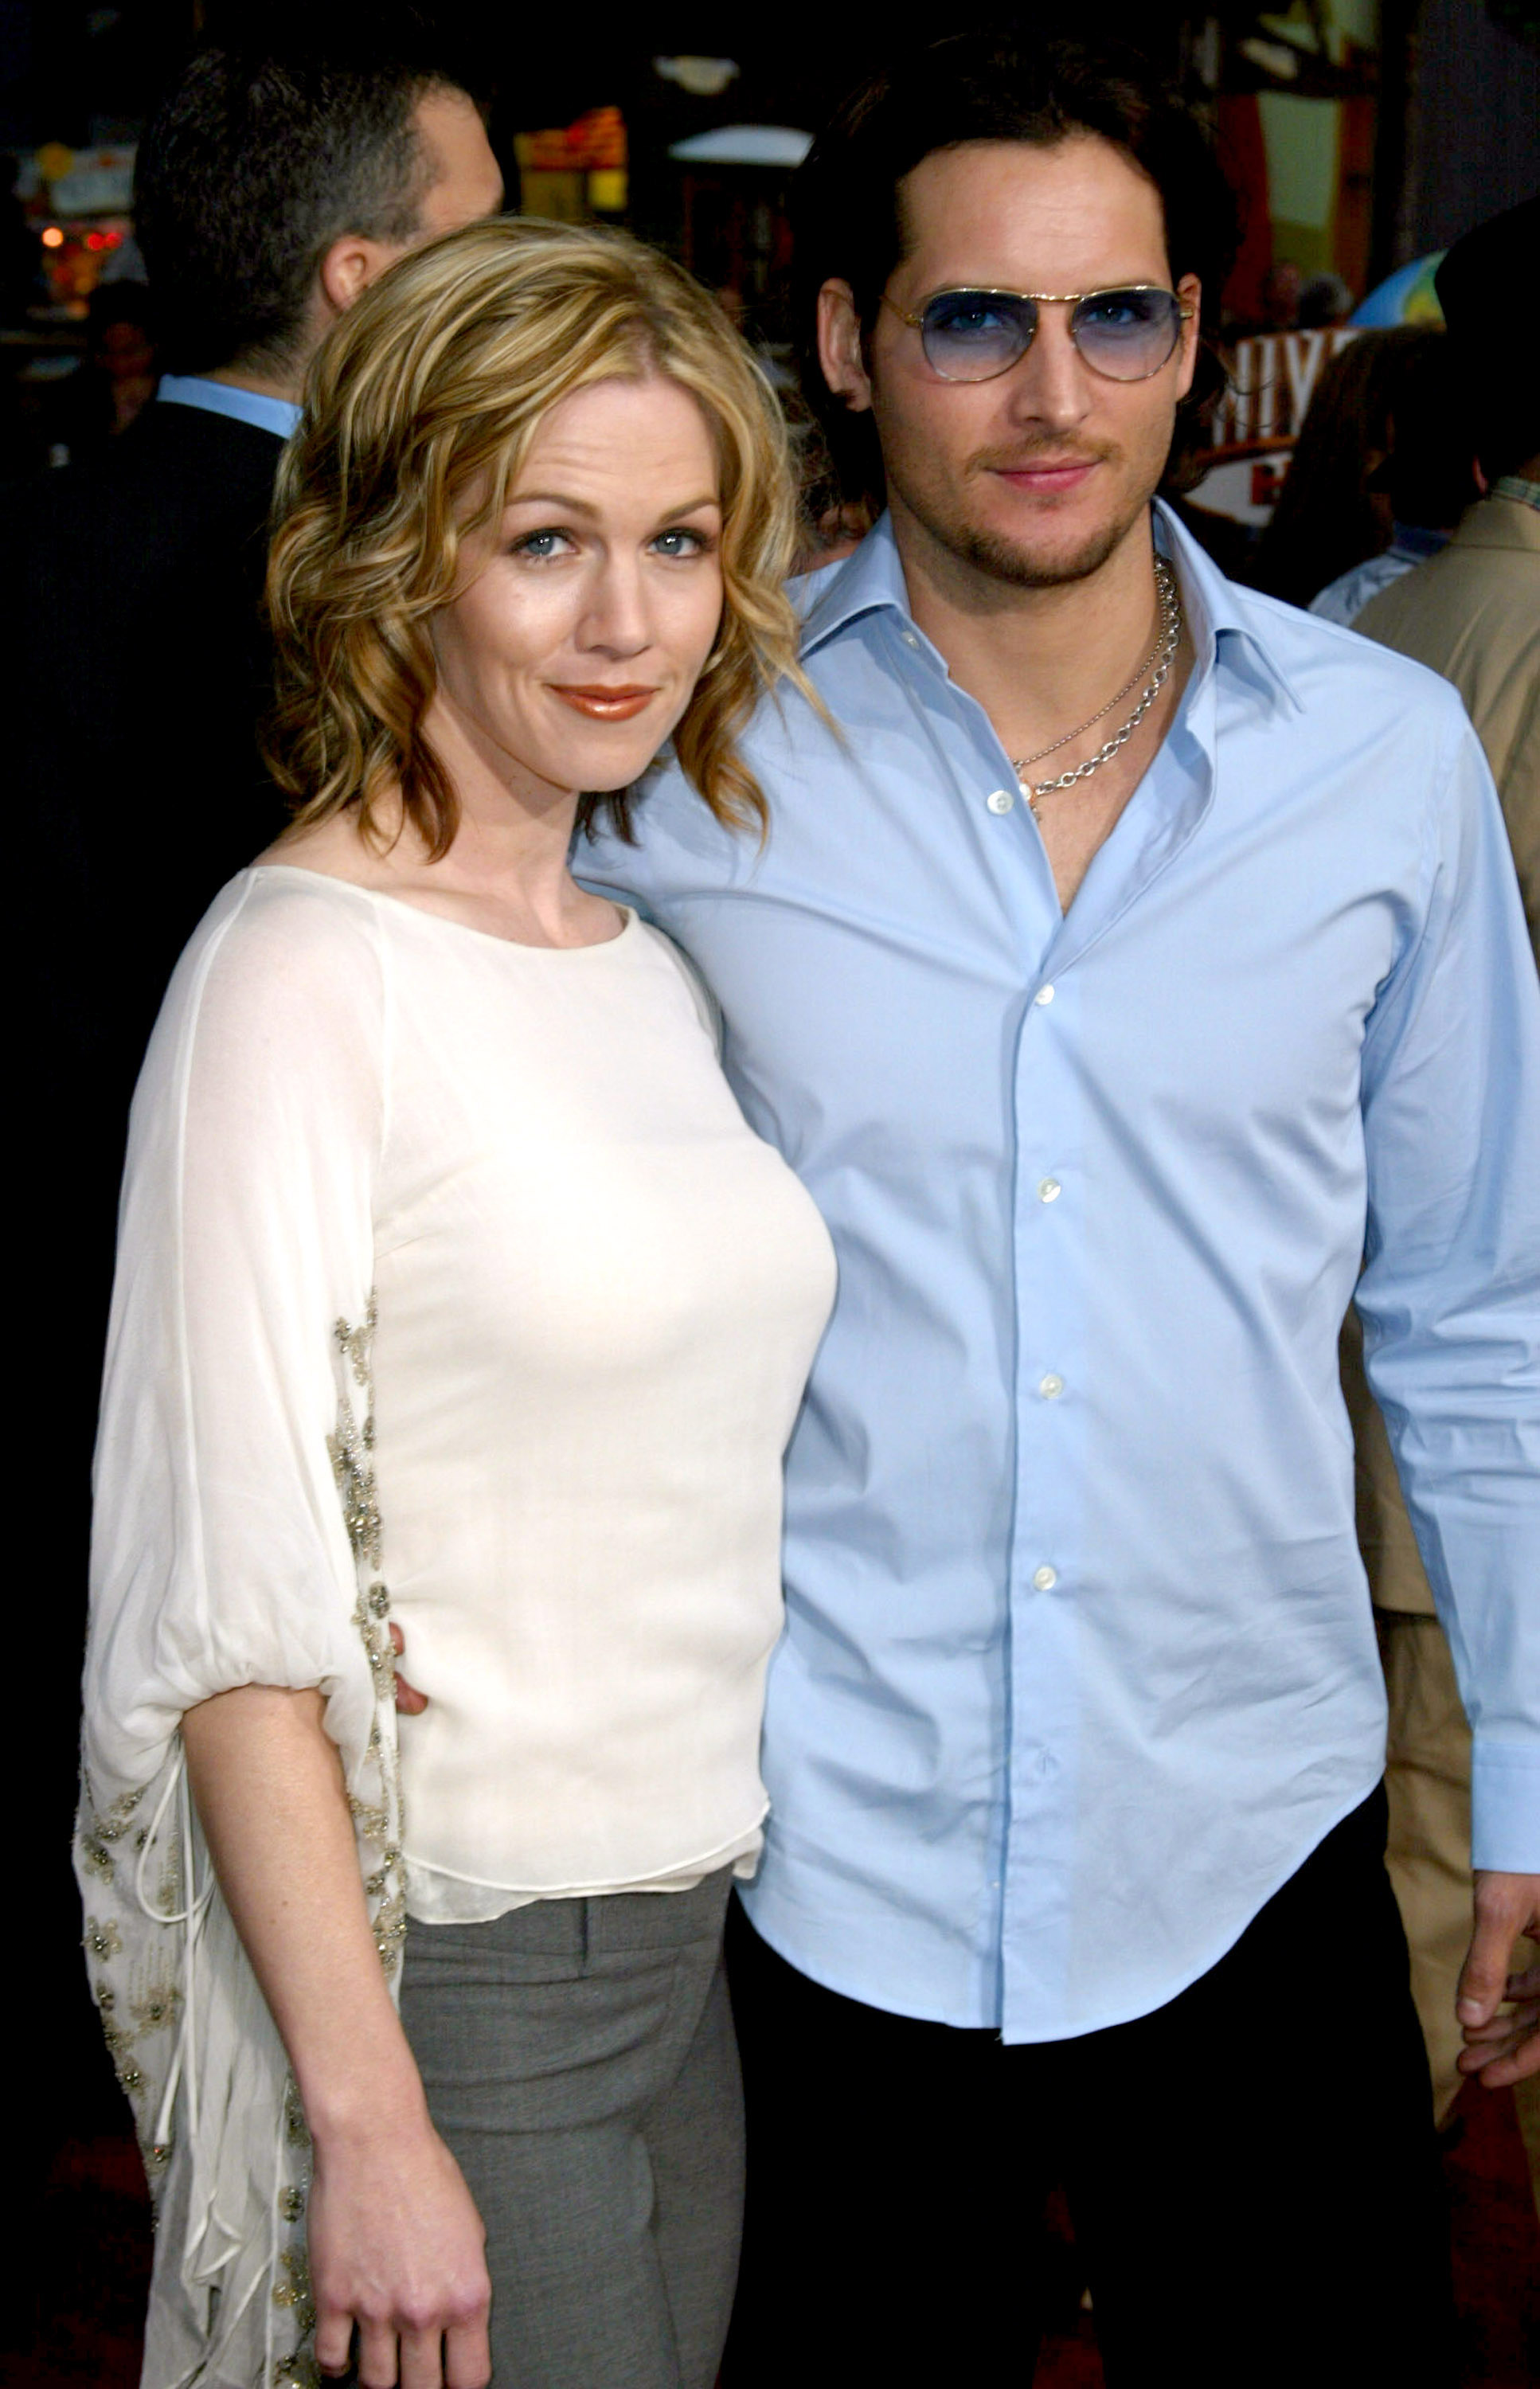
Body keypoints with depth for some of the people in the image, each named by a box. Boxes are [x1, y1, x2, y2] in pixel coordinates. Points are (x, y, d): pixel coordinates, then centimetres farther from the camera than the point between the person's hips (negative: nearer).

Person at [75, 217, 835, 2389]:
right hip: (442, 1981, -7)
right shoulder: (304, 973, -14)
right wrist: (371, 2125, -18)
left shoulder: (656, 969, 9)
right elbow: (233, 1611, -18)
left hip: (684, 1953, 7)